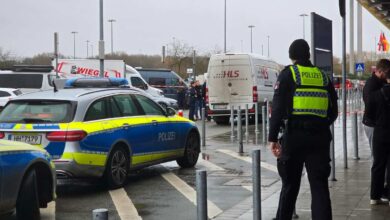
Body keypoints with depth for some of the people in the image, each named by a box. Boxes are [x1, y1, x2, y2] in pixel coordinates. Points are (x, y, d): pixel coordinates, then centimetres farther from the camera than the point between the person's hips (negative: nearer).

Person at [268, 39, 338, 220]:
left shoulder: (288, 74, 1)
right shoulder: (323, 77, 13)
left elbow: (278, 108, -9)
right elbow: (333, 111, 14)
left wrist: (273, 138, -9)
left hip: (295, 135, -2)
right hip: (320, 136, 2)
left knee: (290, 184, 11)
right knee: (319, 186, 3)